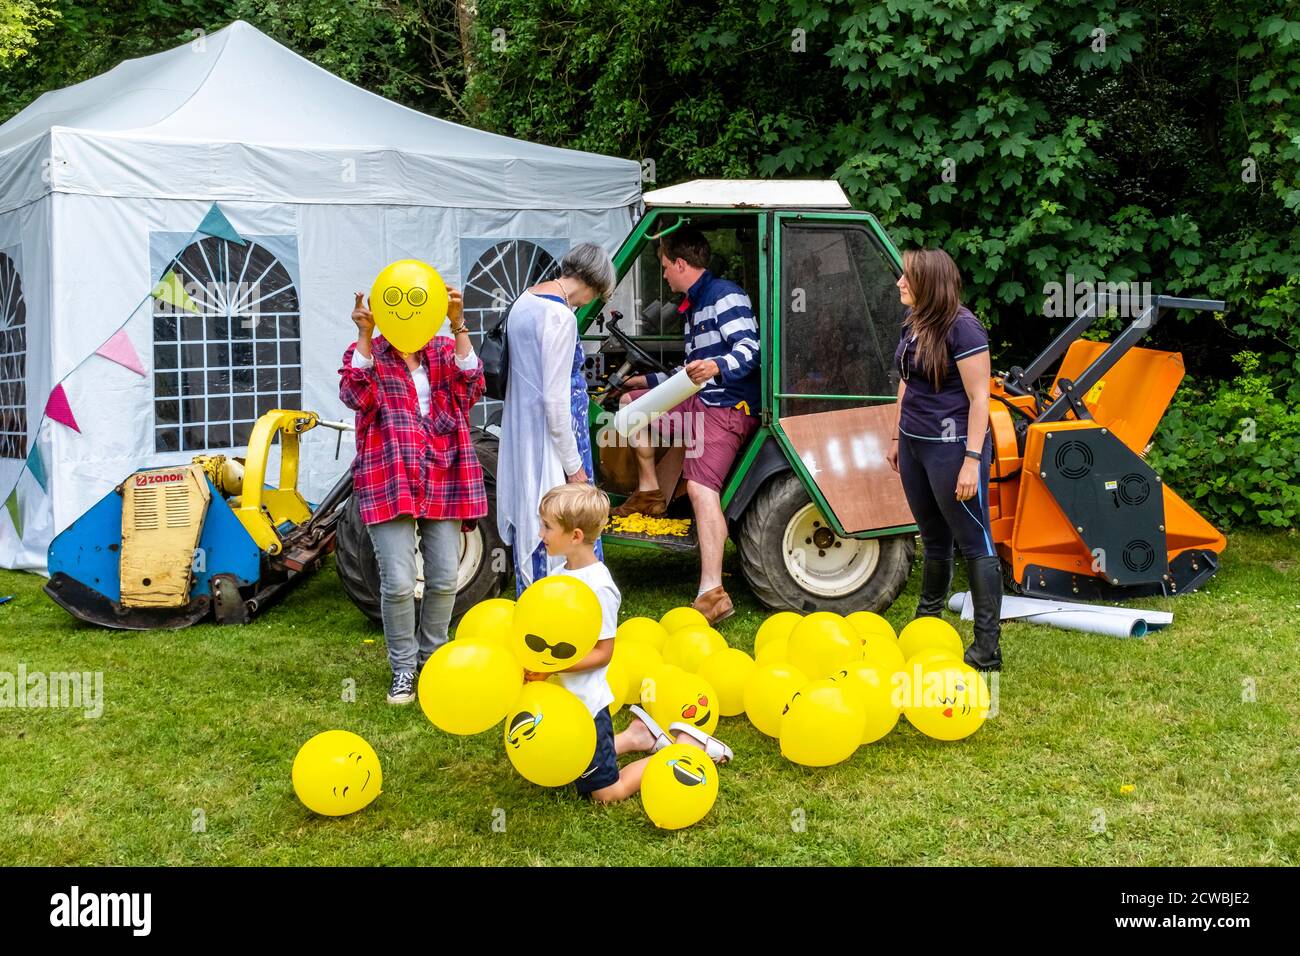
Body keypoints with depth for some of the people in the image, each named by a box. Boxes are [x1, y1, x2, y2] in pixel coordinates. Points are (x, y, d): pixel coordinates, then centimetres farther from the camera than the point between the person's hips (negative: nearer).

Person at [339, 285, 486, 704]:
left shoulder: (445, 352, 11)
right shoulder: (365, 354, 6)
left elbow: (471, 386, -9)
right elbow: (356, 394, -14)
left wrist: (458, 326, -18)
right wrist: (365, 334, -20)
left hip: (443, 479, 3)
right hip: (388, 480, -2)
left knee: (445, 579, 5)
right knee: (398, 582, -8)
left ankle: (431, 658, 27)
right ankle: (403, 669, 11)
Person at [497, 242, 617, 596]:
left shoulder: (524, 301, 11)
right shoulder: (560, 318, -18)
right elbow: (555, 398, -21)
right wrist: (574, 466, -14)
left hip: (520, 434, 10)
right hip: (549, 441, -10)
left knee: (529, 525, 15)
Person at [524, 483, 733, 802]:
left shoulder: (597, 587, -23)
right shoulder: (561, 574, 3)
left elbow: (602, 652, -19)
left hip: (585, 704, -9)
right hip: (562, 700, 9)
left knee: (606, 793, 2)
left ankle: (687, 747, 11)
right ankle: (635, 735, 31)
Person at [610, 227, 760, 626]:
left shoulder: (725, 295, -8)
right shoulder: (694, 305, 24)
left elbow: (749, 349, -21)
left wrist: (717, 367, -40)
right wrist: (647, 380, 40)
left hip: (730, 406, -10)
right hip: (701, 400, 10)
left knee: (701, 485, -24)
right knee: (631, 401, 18)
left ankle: (712, 593, -30)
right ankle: (650, 490, 19)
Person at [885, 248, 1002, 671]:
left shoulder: (962, 328, -16)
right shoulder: (912, 323, 7)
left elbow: (979, 397, -17)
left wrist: (973, 460, -20)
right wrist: (898, 438, 22)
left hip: (951, 448, -8)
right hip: (915, 445, 8)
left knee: (975, 544, -3)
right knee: (934, 541, 20)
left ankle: (987, 648, 0)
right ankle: (926, 624, 34)